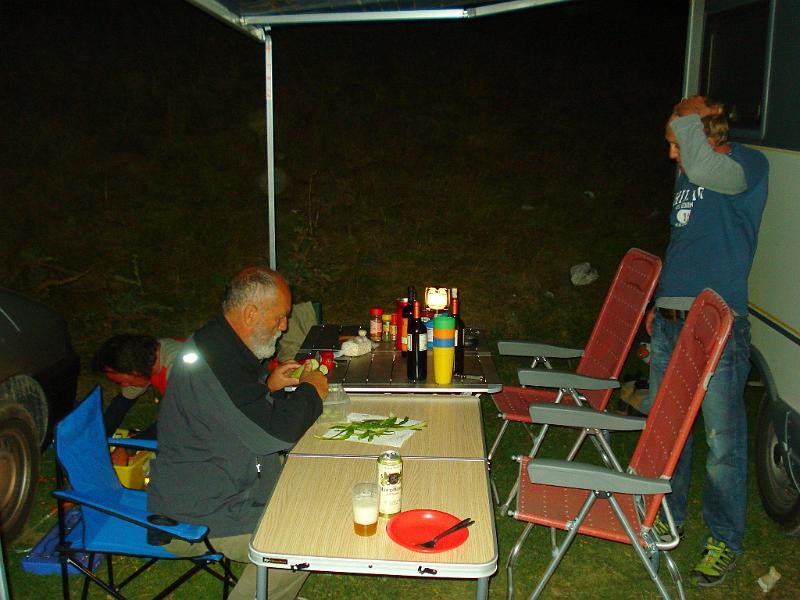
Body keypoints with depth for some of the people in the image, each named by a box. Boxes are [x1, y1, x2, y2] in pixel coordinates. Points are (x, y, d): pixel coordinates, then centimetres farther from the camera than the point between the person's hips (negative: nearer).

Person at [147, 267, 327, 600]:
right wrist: (310, 391, -10)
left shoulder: (219, 343, 6)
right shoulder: (217, 361, -28)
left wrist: (268, 385, 6)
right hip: (199, 516, -11)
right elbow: (276, 432, -27)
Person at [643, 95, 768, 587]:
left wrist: (688, 117, -13)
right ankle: (668, 517, 33)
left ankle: (725, 540, 17)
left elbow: (704, 169, -30)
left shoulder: (749, 165, -7)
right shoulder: (688, 176, 17)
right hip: (671, 321, 8)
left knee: (723, 439, 1)